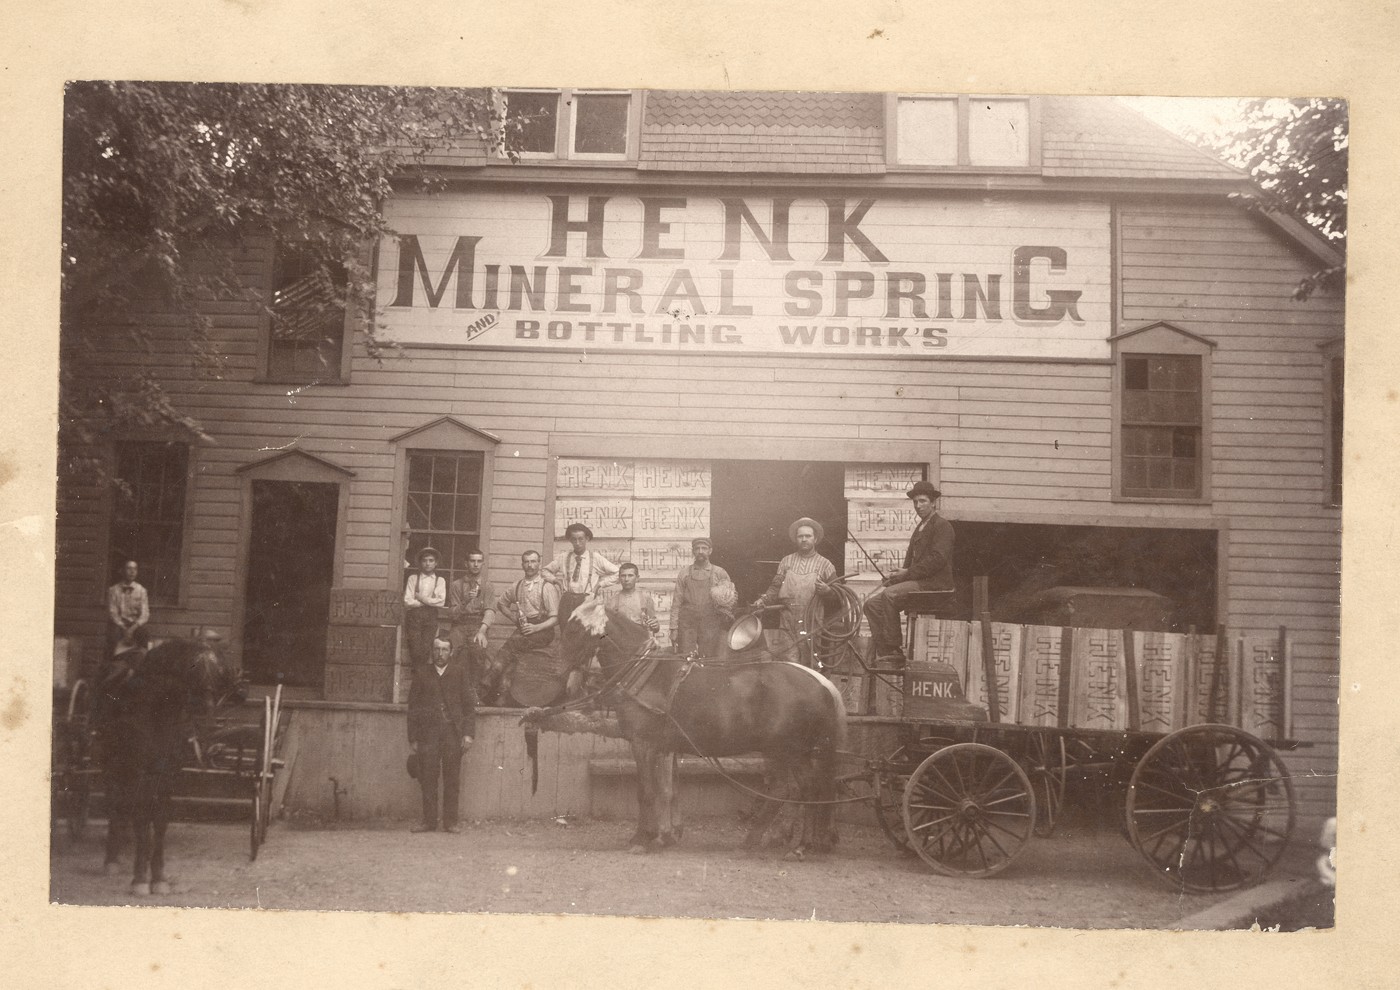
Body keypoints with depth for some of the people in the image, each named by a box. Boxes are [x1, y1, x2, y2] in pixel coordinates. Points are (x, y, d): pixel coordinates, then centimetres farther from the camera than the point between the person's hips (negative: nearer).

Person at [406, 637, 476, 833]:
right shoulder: (421, 673, 10)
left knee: (452, 779, -2)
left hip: (453, 732, 0)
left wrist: (468, 733, -2)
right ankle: (429, 820, 3)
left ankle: (450, 821, 3)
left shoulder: (459, 673, 9)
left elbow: (469, 704, 7)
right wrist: (413, 739, 4)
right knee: (428, 778, -3)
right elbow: (413, 707, 10)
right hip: (428, 732, 1)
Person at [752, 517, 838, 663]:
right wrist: (763, 599, -2)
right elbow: (775, 587, 14)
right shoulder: (786, 562, 13)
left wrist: (826, 590, -15)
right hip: (788, 623, 2)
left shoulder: (825, 565, 6)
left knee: (809, 666, -4)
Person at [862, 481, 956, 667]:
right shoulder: (919, 529, 25)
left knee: (890, 594, -30)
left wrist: (908, 573, -17)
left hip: (934, 583, -9)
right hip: (917, 581, 9)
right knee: (872, 603, -9)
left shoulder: (942, 526, -4)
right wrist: (897, 574, 2)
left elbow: (937, 559, -16)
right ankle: (883, 654, -14)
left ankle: (895, 652, -25)